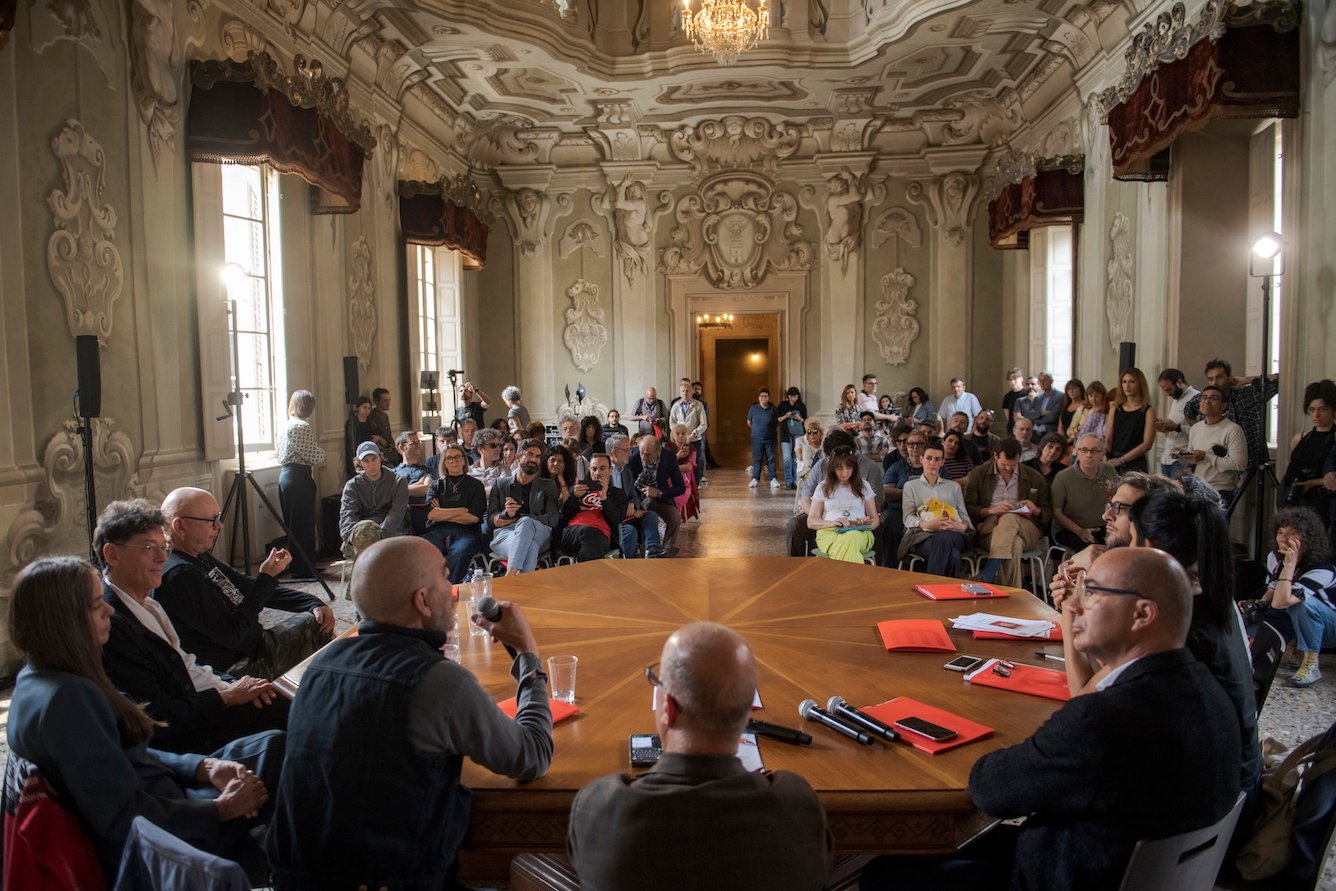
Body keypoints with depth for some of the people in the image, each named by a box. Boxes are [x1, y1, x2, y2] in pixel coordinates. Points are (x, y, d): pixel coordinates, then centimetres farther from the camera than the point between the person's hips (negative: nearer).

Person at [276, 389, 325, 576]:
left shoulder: (287, 425, 11)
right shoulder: (302, 427, -14)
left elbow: (279, 455, 20)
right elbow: (316, 457, -14)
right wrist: (321, 451, 6)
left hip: (285, 475, 9)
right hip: (299, 478, -9)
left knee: (292, 524, 14)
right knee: (305, 525, -2)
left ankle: (297, 567, 22)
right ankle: (307, 569, 3)